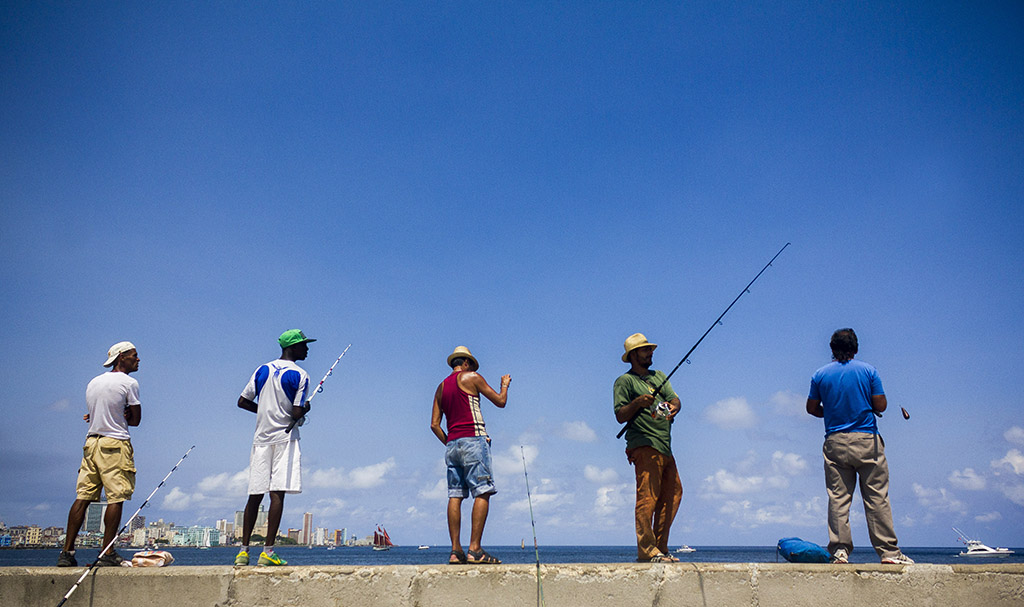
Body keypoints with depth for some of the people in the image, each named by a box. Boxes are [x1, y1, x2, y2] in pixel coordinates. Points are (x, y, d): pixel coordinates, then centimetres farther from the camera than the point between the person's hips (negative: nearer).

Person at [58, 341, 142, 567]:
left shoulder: (93, 383, 17)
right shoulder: (129, 383, -5)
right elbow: (136, 419, -1)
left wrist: (119, 415, 9)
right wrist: (123, 415, 11)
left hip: (91, 442, 7)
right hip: (115, 444, -7)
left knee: (82, 497, 6)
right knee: (115, 498, -5)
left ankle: (67, 551, 5)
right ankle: (107, 553, -6)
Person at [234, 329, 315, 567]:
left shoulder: (262, 370, 11)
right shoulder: (300, 375, -6)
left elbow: (242, 402, 12)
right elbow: (297, 413, -13)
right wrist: (305, 409, 8)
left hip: (261, 438, 6)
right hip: (284, 438, -6)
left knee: (255, 495, 9)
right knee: (277, 494, -7)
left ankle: (243, 550, 12)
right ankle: (267, 551, -11)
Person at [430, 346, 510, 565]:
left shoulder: (441, 387, 19)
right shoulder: (472, 377, 2)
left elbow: (434, 424, 15)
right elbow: (500, 401, 6)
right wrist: (505, 384, 23)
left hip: (452, 443, 7)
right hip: (473, 439, -7)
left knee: (455, 496, 3)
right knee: (482, 493, -8)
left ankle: (455, 551, -1)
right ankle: (475, 549, -16)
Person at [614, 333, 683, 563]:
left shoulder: (659, 376, 22)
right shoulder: (624, 381, 1)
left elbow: (675, 399, 12)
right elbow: (620, 416, -5)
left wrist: (673, 407, -10)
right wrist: (638, 402, -21)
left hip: (665, 446, 8)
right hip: (644, 445, -8)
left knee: (673, 492, 7)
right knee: (647, 495, -11)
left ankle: (660, 548, 15)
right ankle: (646, 550, -8)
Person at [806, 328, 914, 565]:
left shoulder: (820, 375, 5)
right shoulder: (868, 371, 0)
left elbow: (812, 408, 10)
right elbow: (881, 405, -1)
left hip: (835, 442, 1)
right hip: (867, 441, -1)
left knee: (838, 498, 2)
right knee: (877, 497, 2)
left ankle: (839, 550, -1)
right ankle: (888, 551, 4)